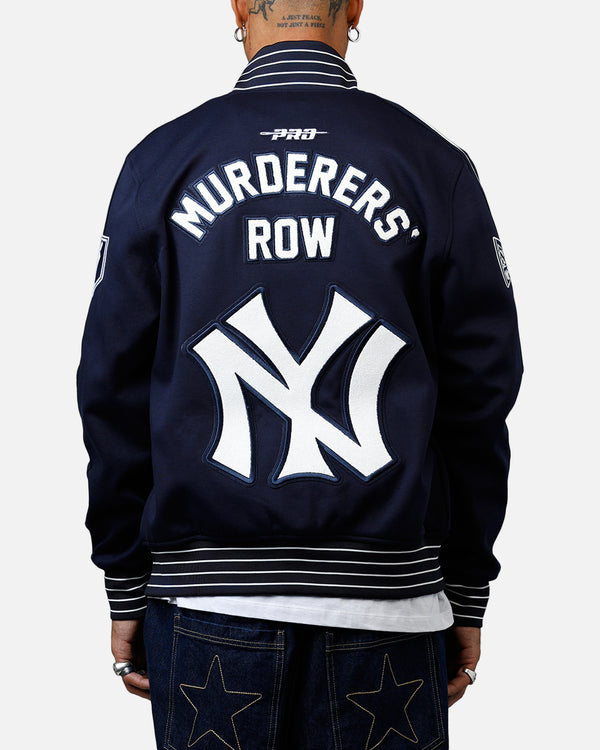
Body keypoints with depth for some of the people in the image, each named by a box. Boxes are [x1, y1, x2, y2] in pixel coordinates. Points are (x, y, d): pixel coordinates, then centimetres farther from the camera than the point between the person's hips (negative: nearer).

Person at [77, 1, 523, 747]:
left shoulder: (163, 160, 1)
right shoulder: (434, 164, 1)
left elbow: (114, 388, 1)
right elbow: (480, 389, 1)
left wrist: (127, 590, 9)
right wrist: (466, 593, 10)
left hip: (206, 598, 1)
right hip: (386, 604, 0)